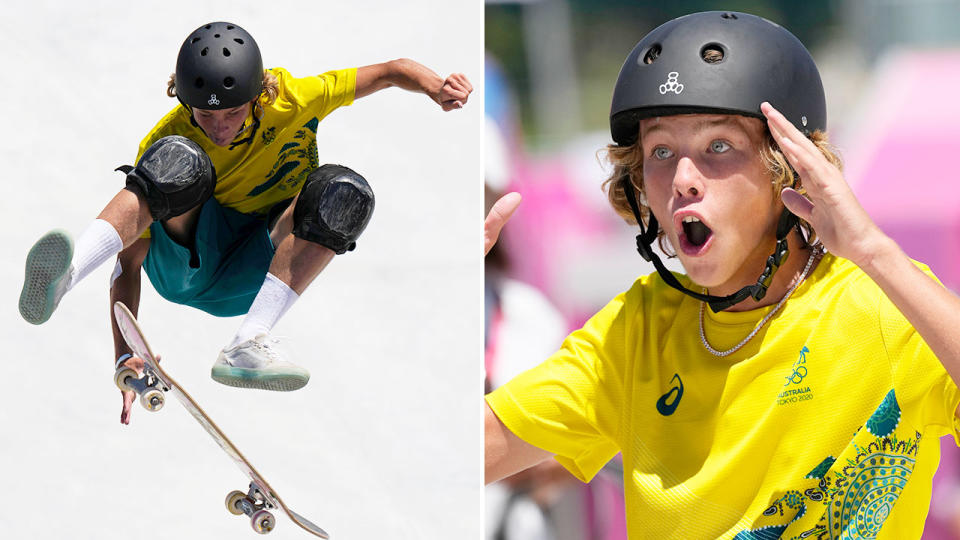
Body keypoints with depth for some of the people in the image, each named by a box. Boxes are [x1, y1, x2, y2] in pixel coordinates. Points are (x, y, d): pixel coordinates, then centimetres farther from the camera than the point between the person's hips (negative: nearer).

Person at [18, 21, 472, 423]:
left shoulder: (291, 101, -15)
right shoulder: (166, 138, -18)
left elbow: (392, 72, -6)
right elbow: (128, 261, -19)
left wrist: (436, 87, -29)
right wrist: (125, 357, -29)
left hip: (250, 279, 2)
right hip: (183, 265, -2)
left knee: (342, 193, -26)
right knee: (180, 163, -32)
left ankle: (248, 344, -37)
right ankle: (68, 271, -53)